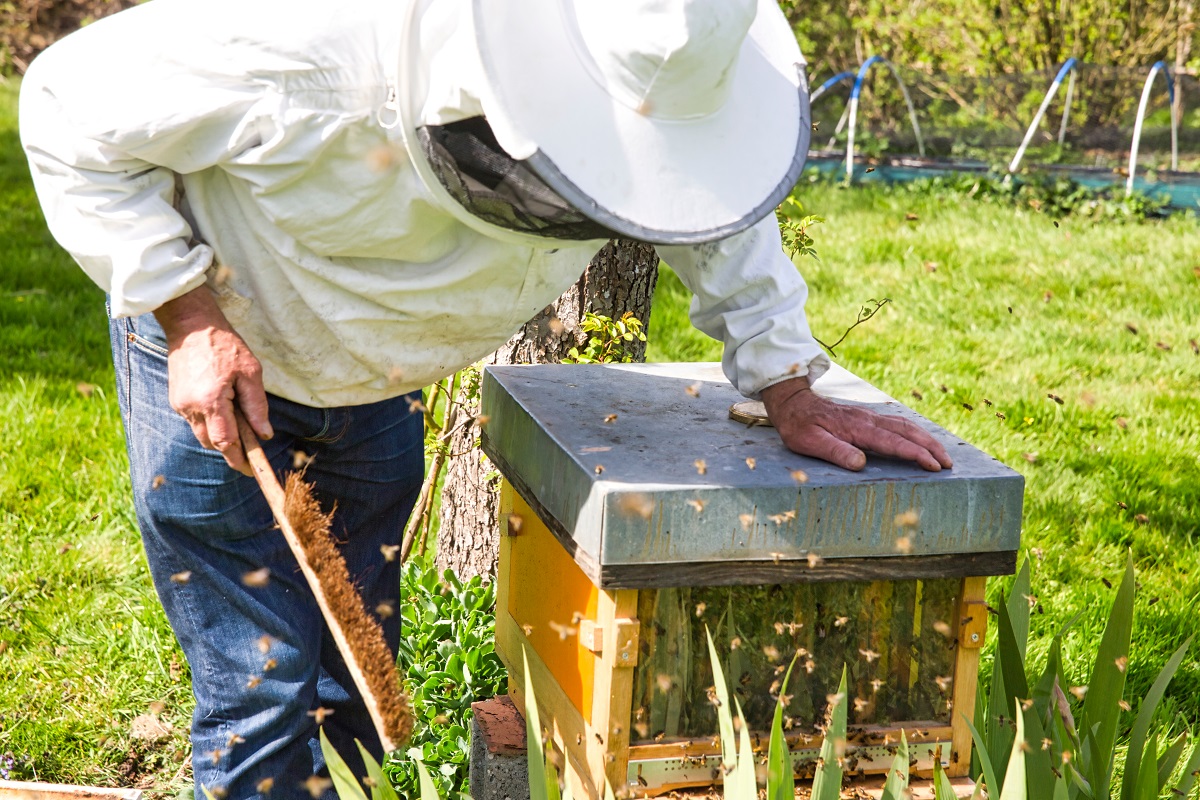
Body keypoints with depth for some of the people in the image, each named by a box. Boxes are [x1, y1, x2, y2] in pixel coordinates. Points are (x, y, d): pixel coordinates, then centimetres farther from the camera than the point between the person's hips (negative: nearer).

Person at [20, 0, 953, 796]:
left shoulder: (663, 81, -25)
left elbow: (718, 211, -3)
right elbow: (71, 106, -24)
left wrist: (789, 390, -6)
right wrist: (190, 317, -28)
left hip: (375, 391, 5)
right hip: (211, 367, -4)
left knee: (362, 669, 14)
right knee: (263, 689, -4)